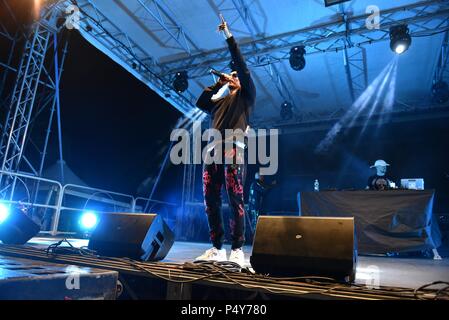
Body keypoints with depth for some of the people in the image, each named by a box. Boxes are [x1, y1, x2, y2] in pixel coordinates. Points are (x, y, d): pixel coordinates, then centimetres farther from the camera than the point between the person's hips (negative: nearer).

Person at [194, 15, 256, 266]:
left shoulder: (246, 95, 16)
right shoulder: (219, 101, 31)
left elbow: (243, 67, 7)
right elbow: (200, 103, 18)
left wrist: (229, 36, 9)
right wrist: (218, 83, 21)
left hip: (233, 150, -5)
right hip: (213, 151, 6)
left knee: (235, 199, -10)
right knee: (211, 200, 0)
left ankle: (238, 249, -5)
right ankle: (217, 248, 6)